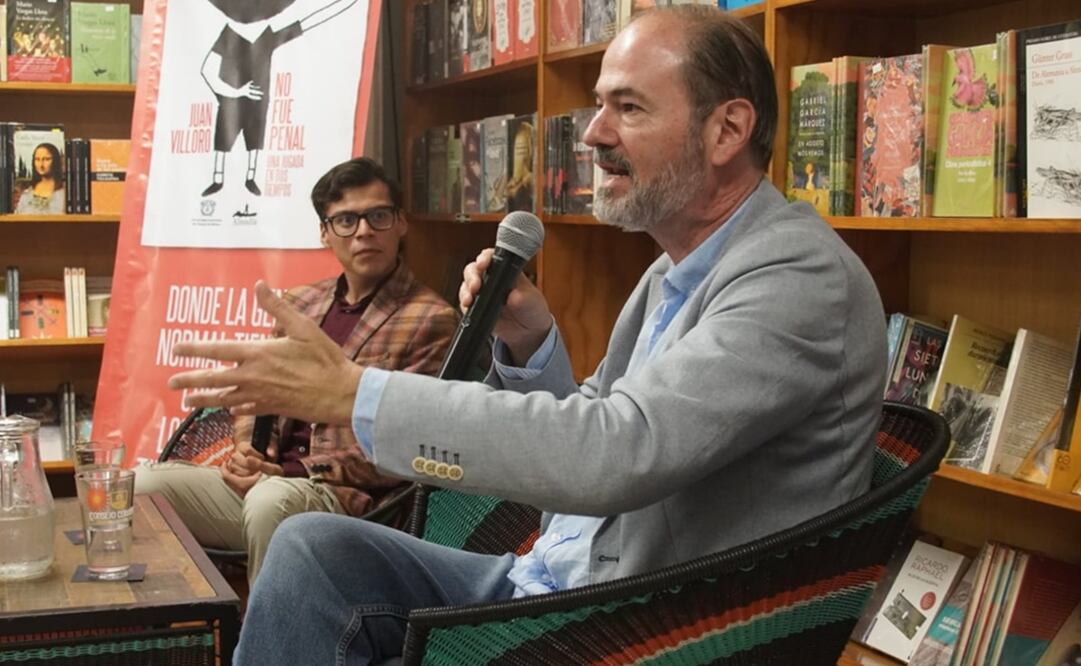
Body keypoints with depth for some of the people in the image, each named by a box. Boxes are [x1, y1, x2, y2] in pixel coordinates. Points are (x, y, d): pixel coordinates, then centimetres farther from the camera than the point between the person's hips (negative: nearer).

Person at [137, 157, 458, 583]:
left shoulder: (432, 322, -4)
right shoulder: (300, 304, 18)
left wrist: (295, 474, -14)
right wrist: (249, 451, 0)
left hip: (351, 499, -6)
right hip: (265, 480, 6)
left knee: (272, 501, -37)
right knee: (143, 485, -15)